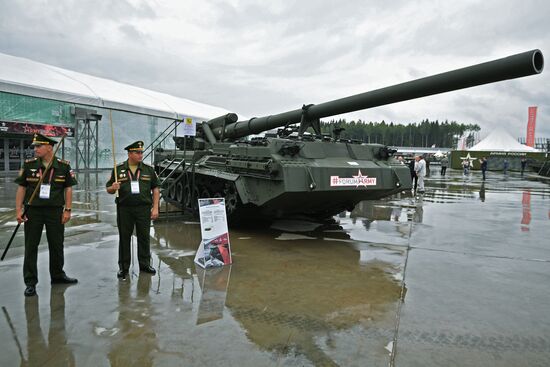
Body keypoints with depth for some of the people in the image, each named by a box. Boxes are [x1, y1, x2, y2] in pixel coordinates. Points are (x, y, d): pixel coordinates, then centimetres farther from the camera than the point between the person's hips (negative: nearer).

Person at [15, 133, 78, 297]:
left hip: (55, 211, 0)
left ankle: (57, 275, 28)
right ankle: (30, 282, 14)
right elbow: (21, 188, 2)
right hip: (32, 211, 0)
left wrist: (67, 210, -4)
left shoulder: (64, 166, -2)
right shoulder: (28, 165, 0)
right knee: (31, 246, 4)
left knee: (57, 245, 10)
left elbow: (68, 189, 1)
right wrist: (18, 210, -5)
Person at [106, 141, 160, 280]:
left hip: (144, 208, 0)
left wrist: (155, 208, -2)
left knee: (144, 237, 6)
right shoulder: (118, 170, 4)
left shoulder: (149, 170, 5)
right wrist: (113, 188, -17)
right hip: (124, 209, 0)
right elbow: (109, 190, 8)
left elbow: (155, 189, 6)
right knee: (124, 238, 7)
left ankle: (145, 264, 20)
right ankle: (123, 267, 19)